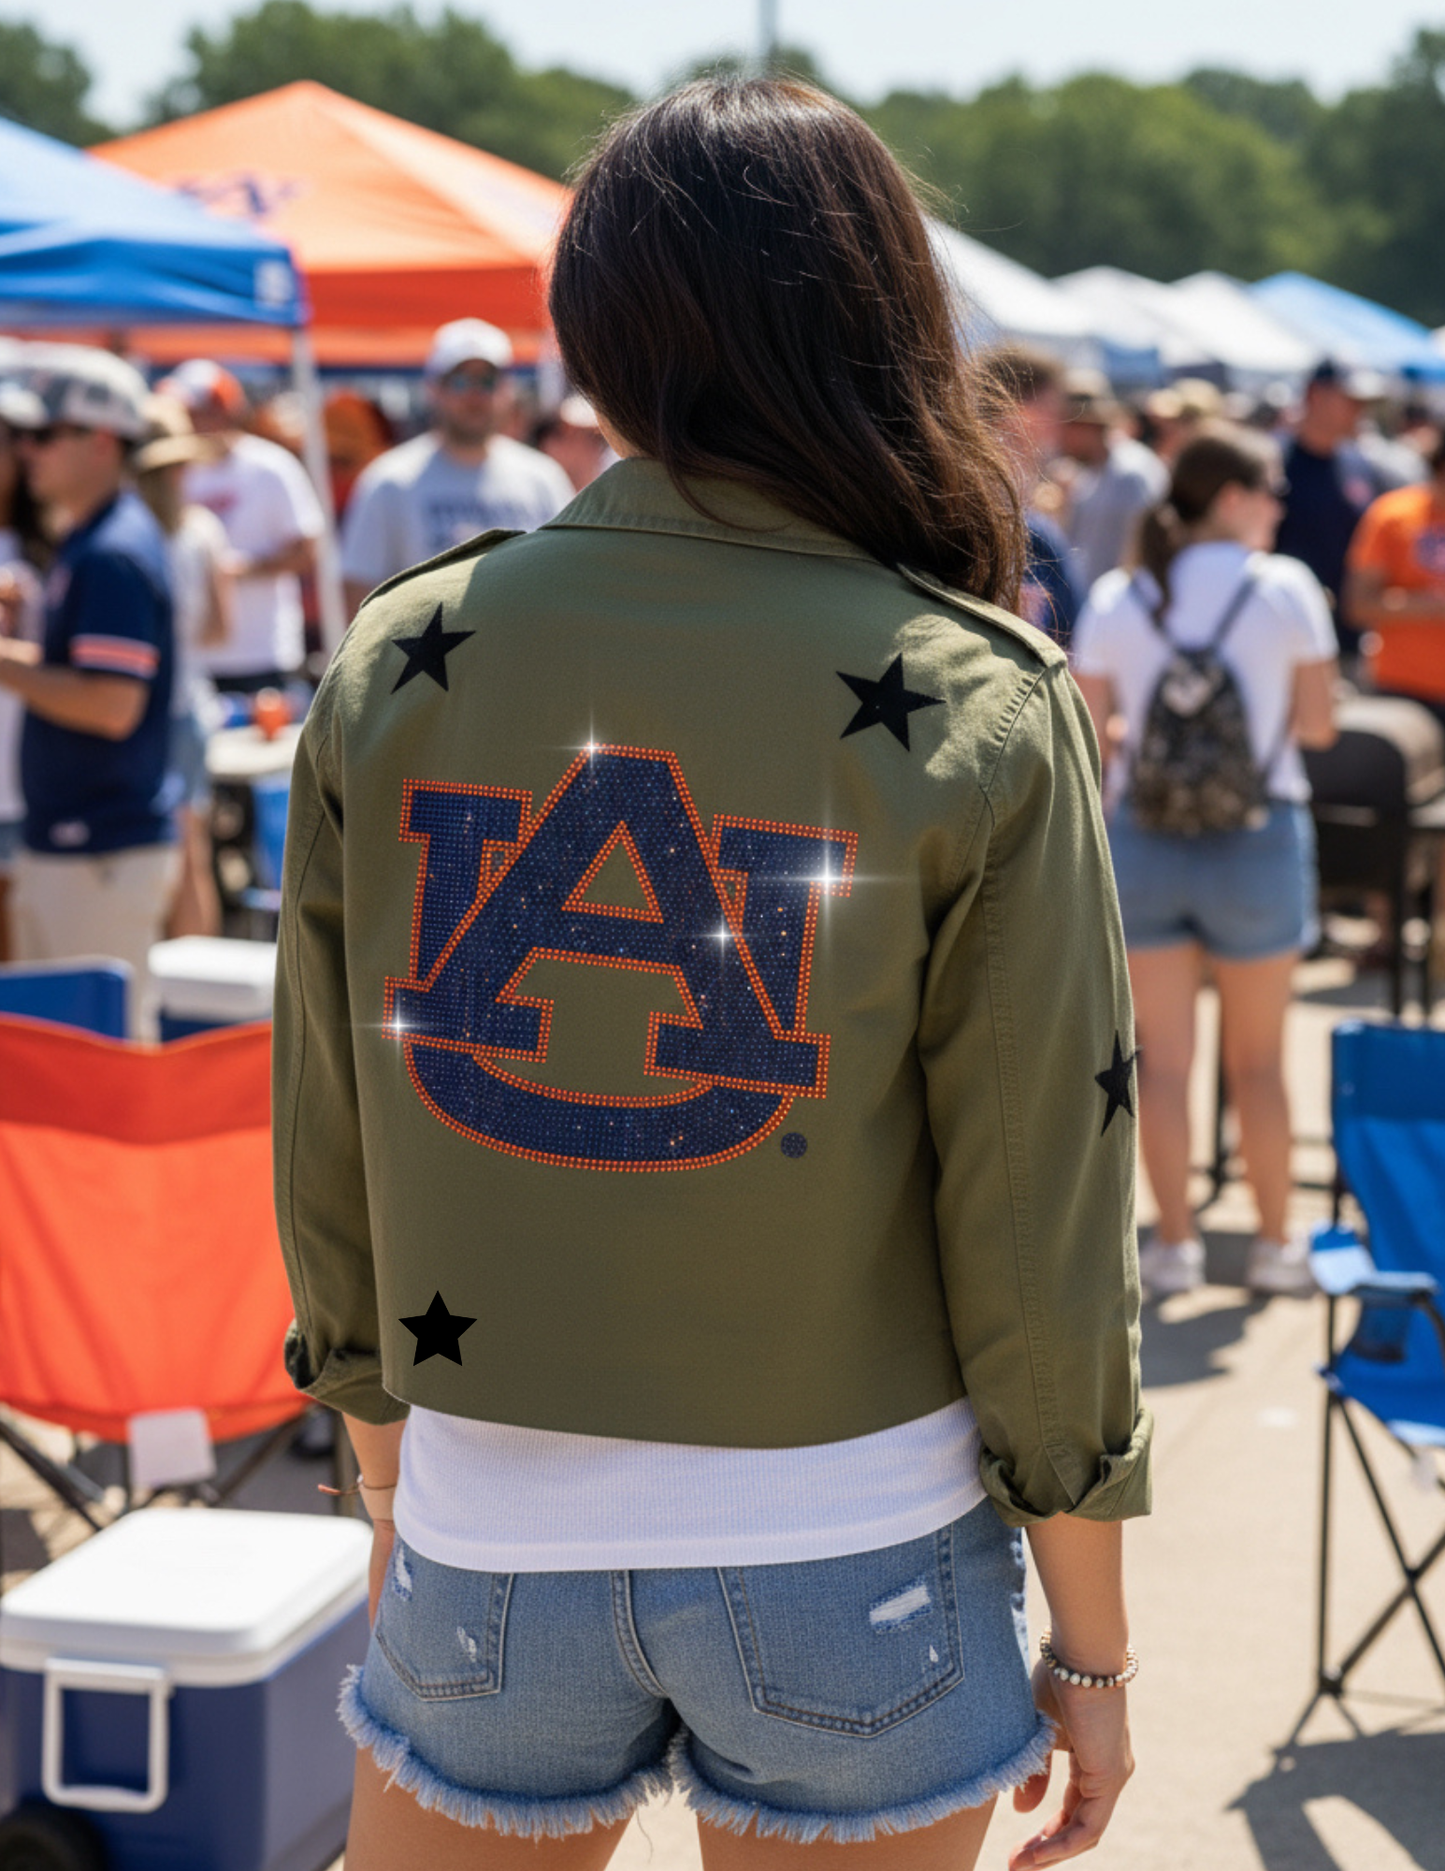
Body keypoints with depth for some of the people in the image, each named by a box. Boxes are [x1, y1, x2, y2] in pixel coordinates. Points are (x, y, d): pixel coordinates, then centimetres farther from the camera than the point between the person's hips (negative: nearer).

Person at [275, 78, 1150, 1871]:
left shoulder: (393, 664, -3)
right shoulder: (982, 711, -11)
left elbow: (325, 1152, 4)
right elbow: (1039, 1226, -9)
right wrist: (1089, 1644, 3)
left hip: (491, 1542, 2)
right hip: (853, 1567, -1)